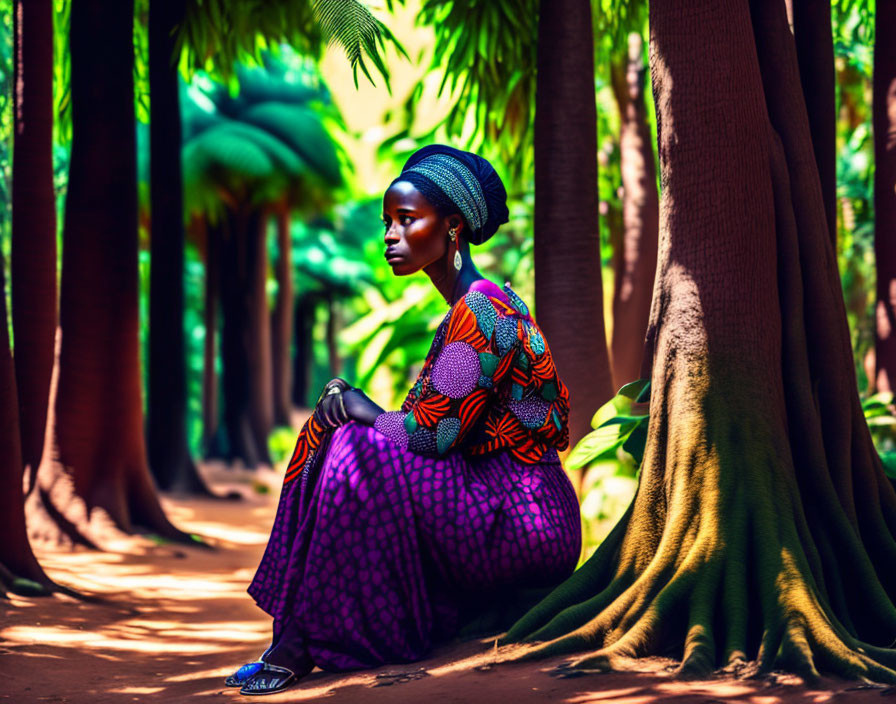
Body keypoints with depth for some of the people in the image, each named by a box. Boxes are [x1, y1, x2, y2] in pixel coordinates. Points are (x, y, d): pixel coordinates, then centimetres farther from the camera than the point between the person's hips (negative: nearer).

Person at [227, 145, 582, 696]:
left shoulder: (480, 313, -15)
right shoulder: (472, 308, 16)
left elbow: (432, 433, -20)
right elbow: (436, 429, 14)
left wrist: (356, 406, -3)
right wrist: (352, 406, 0)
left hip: (522, 521, -10)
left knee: (358, 452, -20)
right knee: (339, 431, 3)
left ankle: (301, 644, -14)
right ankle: (294, 630, -4)